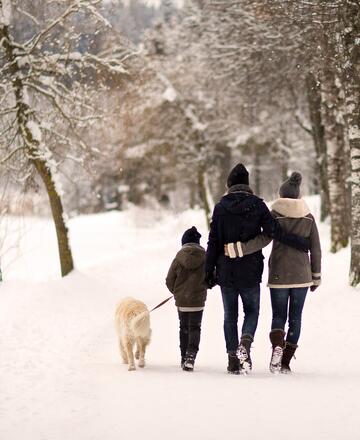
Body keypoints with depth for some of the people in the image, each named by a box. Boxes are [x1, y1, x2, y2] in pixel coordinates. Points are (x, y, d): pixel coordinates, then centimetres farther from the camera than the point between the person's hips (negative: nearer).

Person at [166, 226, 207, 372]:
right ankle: (191, 355, -15)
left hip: (181, 300, 1)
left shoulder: (179, 258, -7)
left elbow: (169, 280, -2)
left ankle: (184, 358, 21)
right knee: (195, 328, 4)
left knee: (184, 328, 16)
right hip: (198, 300, -1)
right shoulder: (205, 258, -7)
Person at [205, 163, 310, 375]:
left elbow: (213, 242, -2)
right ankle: (245, 343, -15)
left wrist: (209, 271, 4)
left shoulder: (221, 207, -2)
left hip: (226, 271, 1)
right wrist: (301, 243, 3)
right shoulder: (257, 205, -5)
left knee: (230, 315, 11)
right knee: (252, 311, 12)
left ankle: (233, 357, 6)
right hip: (251, 271, -1)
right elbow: (275, 231, -9)